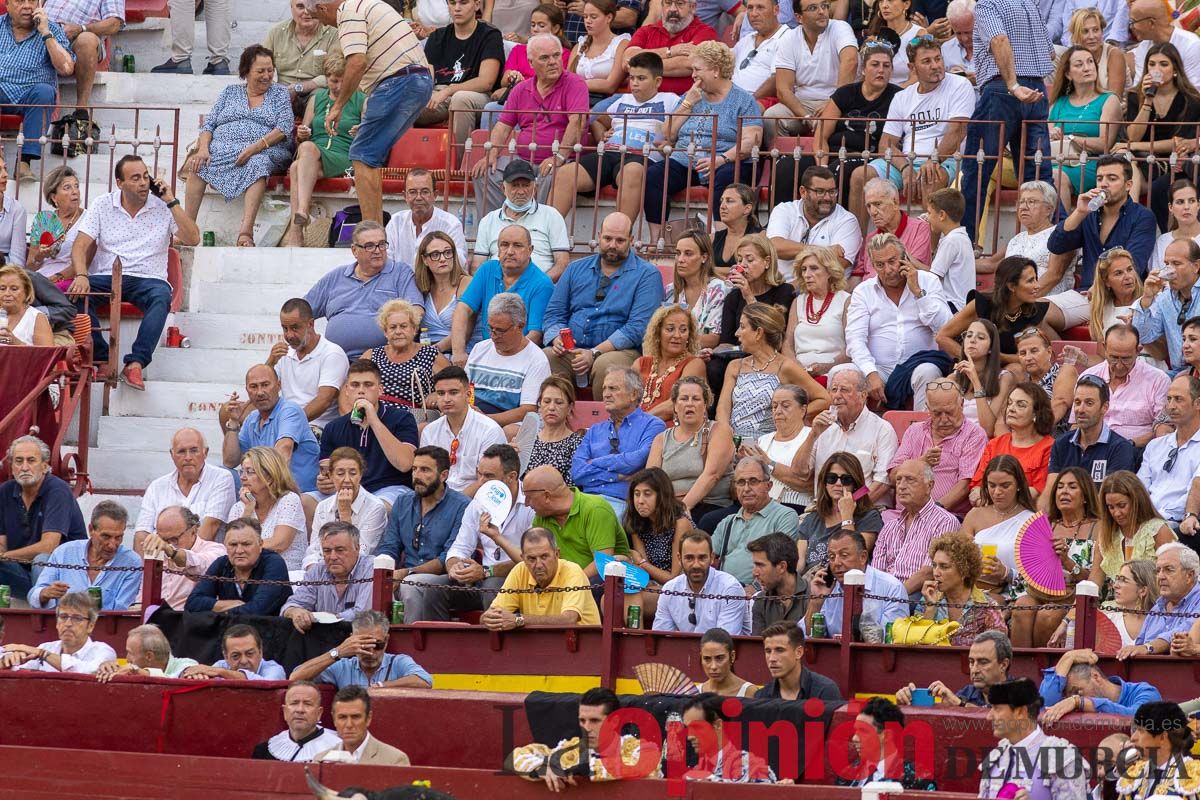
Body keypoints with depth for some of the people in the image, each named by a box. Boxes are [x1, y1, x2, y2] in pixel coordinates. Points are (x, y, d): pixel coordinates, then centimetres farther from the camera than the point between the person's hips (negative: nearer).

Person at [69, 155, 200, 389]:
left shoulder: (163, 208, 7)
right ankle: (101, 358, -29)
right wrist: (81, 276, -20)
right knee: (77, 291, -30)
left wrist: (171, 202, -7)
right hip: (106, 278, 1)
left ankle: (135, 364, -43)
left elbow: (192, 239, -4)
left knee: (161, 297, -36)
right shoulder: (102, 206, 8)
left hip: (148, 279, -1)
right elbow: (81, 246, 1)